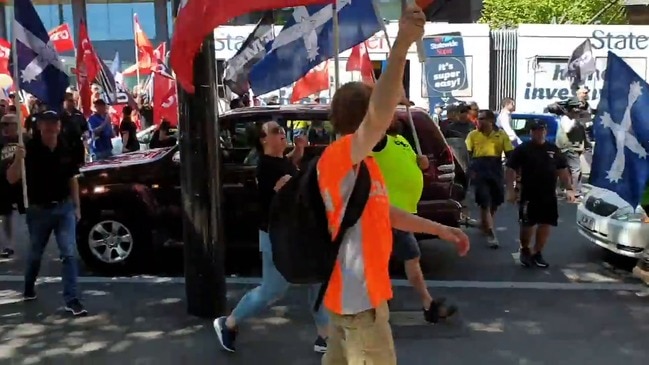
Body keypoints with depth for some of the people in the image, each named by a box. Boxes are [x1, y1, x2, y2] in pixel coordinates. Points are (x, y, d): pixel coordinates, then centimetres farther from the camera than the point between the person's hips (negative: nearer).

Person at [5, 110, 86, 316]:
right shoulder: (29, 149, -12)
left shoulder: (66, 149, -2)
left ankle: (72, 300, -2)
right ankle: (29, 288, 43)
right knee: (35, 254, 17)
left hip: (64, 207, 2)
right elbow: (11, 179, -15)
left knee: (69, 253, -5)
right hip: (39, 209, -1)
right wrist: (18, 159, -33)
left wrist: (76, 206, 6)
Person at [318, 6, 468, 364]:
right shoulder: (340, 155, -20)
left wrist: (440, 229, 19)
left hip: (347, 291, 10)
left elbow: (385, 213, 20)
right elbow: (378, 117, -40)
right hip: (357, 296, -10)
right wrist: (401, 45, -48)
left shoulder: (357, 164, 12)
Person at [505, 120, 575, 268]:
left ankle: (537, 253, 19)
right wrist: (510, 190, -14)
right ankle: (525, 250, 22)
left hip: (549, 195, 4)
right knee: (528, 224, -2)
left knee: (545, 224, 4)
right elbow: (511, 169, -6)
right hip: (529, 195, -4)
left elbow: (563, 170, 15)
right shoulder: (522, 149, -2)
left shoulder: (553, 149, 11)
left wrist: (569, 188, 6)